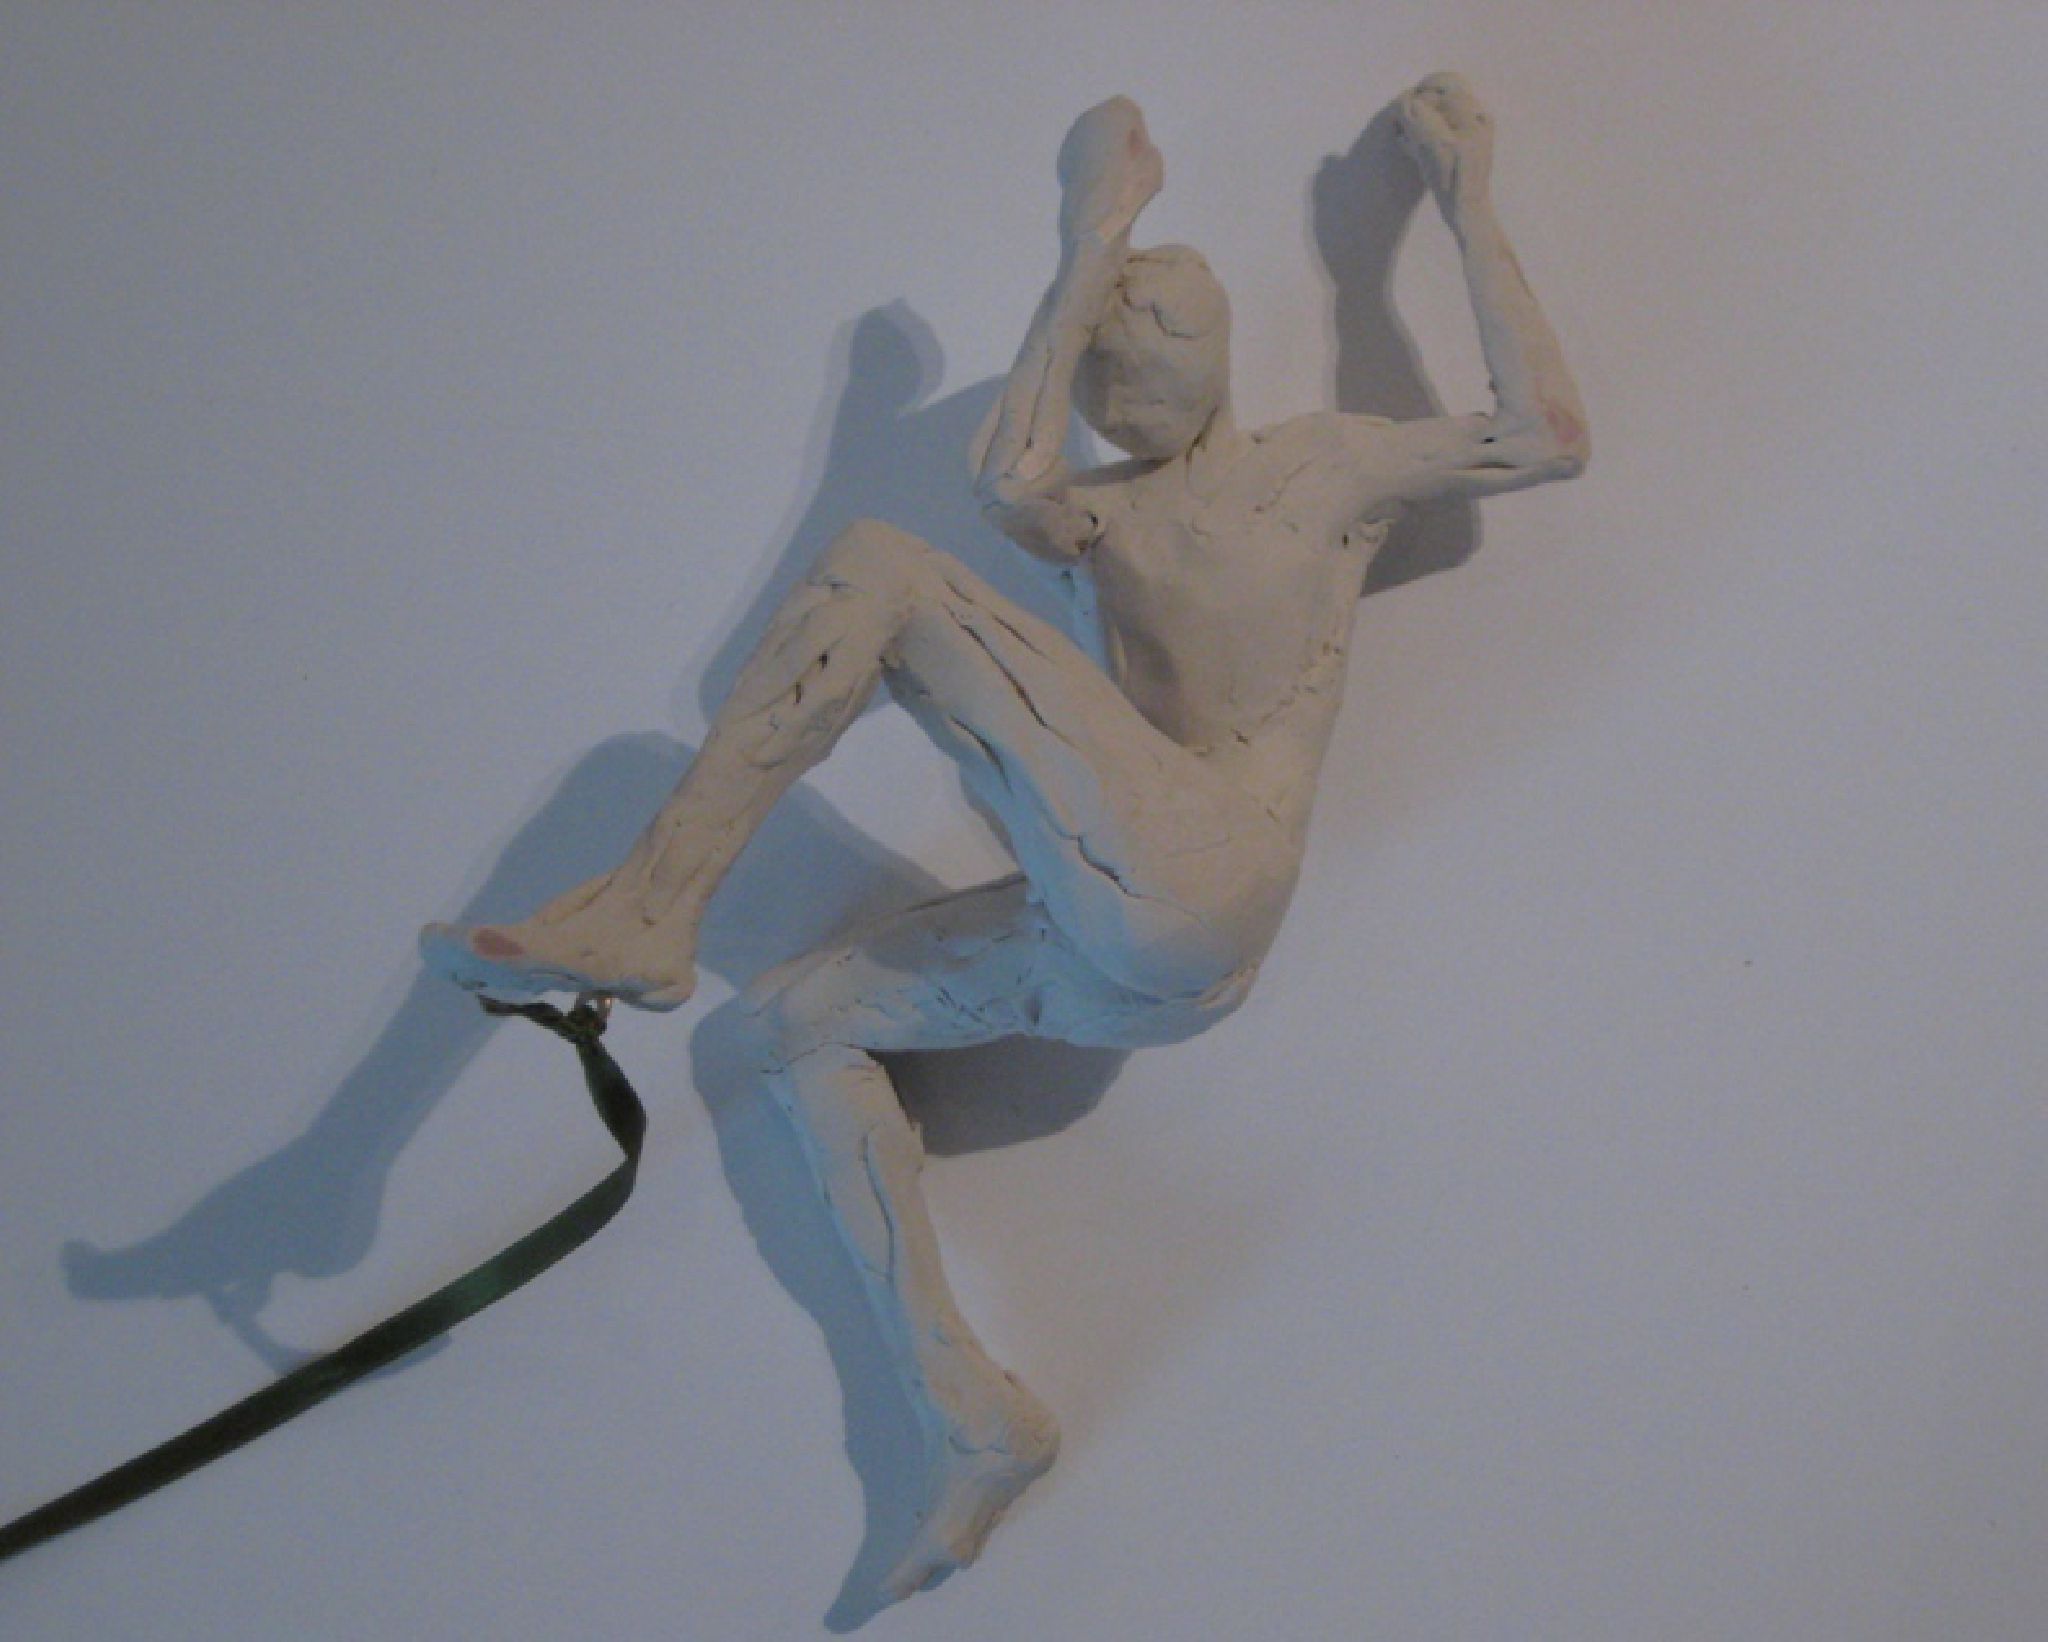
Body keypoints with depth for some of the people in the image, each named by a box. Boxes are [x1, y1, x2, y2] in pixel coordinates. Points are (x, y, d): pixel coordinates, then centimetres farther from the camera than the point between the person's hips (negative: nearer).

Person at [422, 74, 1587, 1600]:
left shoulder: (1324, 459, 14)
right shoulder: (1103, 514, 25)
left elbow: (1548, 435, 1)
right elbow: (1008, 480, -1)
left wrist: (1469, 204, 6)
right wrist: (1093, 240, 2)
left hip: (1190, 889, -7)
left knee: (879, 567, -13)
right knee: (804, 1020, 16)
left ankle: (649, 911, -20)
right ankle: (967, 1415, 4)